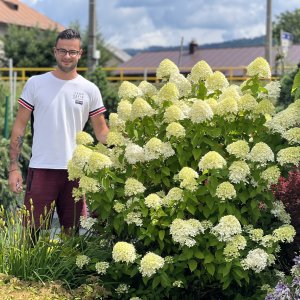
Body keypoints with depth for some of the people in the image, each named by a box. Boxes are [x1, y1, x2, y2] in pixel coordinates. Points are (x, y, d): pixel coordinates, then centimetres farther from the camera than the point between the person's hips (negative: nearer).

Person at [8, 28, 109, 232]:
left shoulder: (90, 90, 4)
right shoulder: (35, 84, 2)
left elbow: (101, 131, 8)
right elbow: (20, 126, 4)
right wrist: (14, 167, -3)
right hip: (41, 169, -1)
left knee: (72, 231, 10)